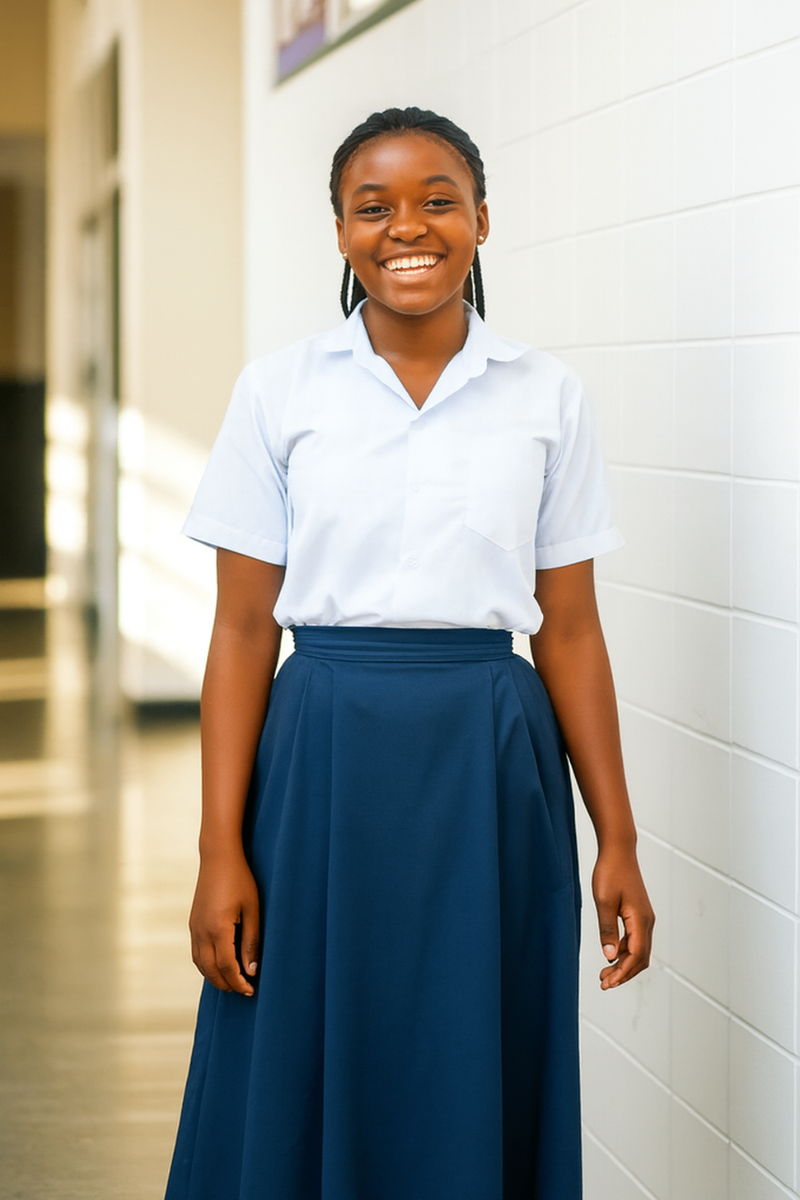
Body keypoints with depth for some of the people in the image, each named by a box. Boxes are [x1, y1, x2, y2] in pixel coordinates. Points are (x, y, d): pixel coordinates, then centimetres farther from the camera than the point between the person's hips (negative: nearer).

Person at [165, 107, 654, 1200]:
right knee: (307, 1089, 6)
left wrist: (617, 839, 2)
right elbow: (243, 629, 0)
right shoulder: (281, 391, 1)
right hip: (324, 758, 0)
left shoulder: (546, 398, 3)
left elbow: (569, 630, 6)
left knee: (477, 1093, 7)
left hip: (492, 770, 1)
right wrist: (220, 850, -6)